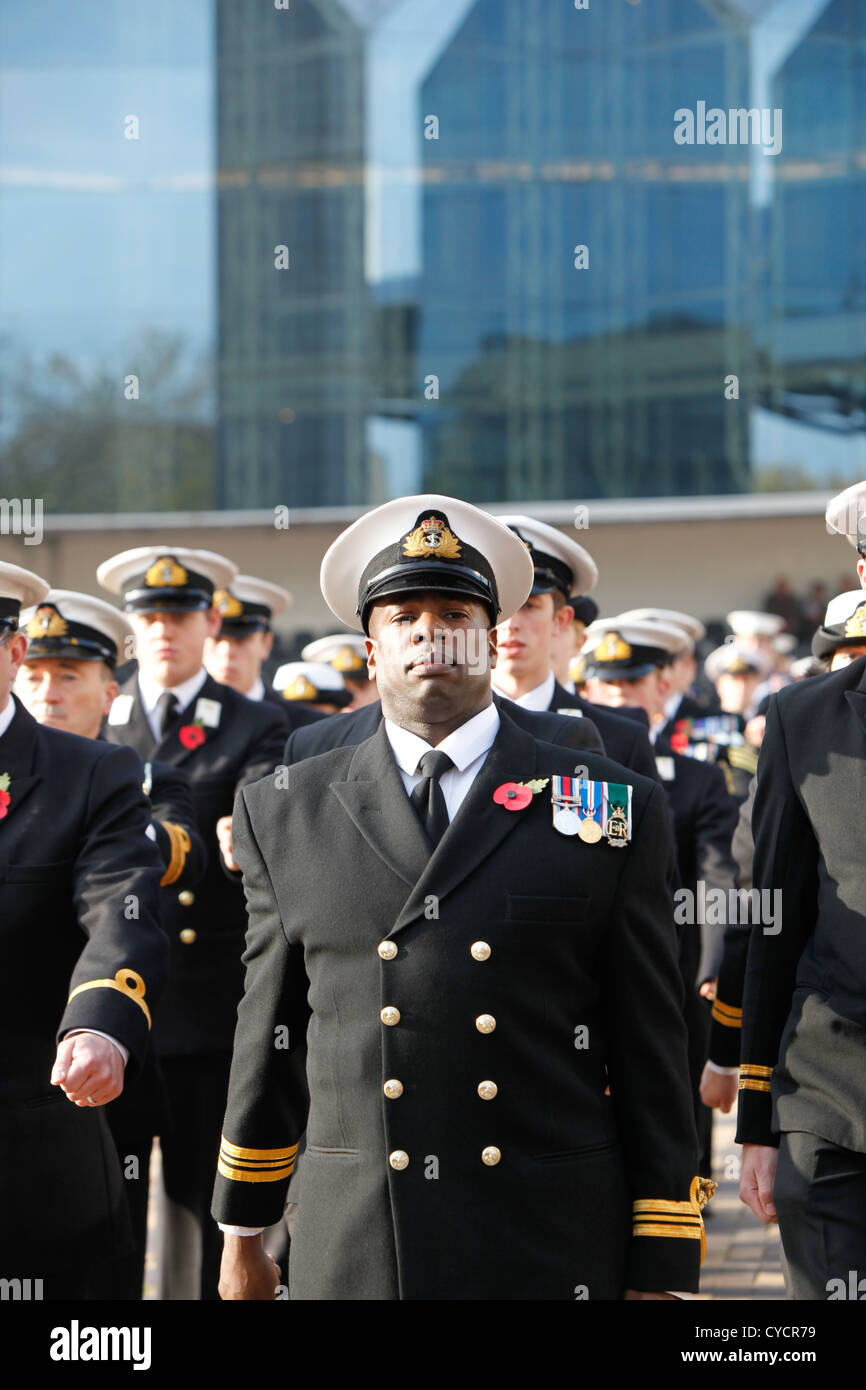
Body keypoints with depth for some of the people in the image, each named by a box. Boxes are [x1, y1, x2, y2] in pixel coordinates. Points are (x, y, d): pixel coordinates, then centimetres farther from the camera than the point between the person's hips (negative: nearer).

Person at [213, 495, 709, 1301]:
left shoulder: (615, 810, 3)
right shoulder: (285, 816, 8)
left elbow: (651, 1051, 2)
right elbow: (269, 1032, 14)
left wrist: (661, 1274, 0)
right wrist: (241, 1232, 17)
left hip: (552, 1250, -1)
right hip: (351, 1254, 1)